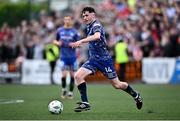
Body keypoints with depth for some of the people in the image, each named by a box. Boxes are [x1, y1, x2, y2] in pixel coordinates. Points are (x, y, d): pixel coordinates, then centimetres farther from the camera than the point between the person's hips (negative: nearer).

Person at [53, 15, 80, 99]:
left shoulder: (75, 32, -1)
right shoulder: (60, 31, 5)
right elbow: (55, 41, 17)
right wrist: (57, 43, -5)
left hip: (72, 56, 0)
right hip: (63, 56, 0)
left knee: (72, 75, 1)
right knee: (64, 75, -9)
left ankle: (70, 92, 13)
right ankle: (64, 89, 15)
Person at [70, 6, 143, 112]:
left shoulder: (96, 25, -17)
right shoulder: (89, 26, 11)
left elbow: (97, 36, -41)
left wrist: (81, 41, -48)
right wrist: (79, 43, 23)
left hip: (104, 59, -8)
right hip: (93, 59, 8)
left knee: (117, 85, 2)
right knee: (78, 76, -13)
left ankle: (135, 95, 27)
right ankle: (85, 103, -11)